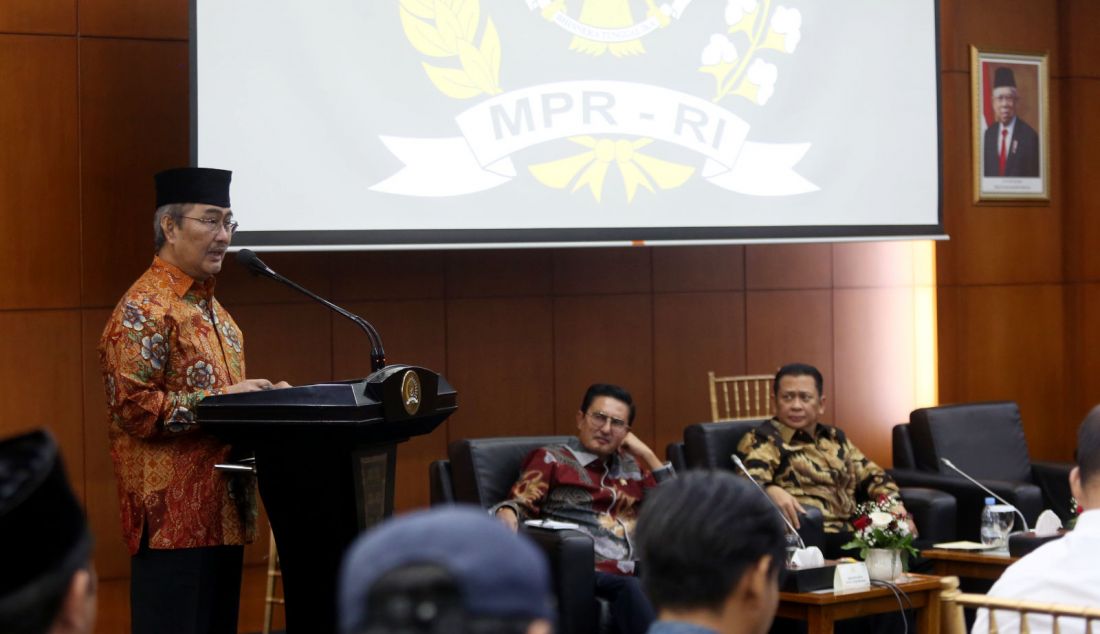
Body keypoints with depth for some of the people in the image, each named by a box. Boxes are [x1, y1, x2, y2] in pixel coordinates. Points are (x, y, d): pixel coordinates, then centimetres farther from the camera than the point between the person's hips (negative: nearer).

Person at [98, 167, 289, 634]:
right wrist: (221, 400, -19)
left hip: (224, 513, 9)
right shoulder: (143, 310, -11)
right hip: (176, 516, -9)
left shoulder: (210, 307, 19)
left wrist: (264, 398, 10)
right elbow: (133, 407, -19)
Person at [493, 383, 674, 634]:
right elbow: (520, 505, 3)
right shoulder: (551, 460, 14)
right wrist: (506, 514, -21)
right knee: (630, 589, -39)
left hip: (635, 573, 4)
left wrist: (647, 454, 20)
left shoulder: (630, 466, 29)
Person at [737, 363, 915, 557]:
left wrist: (896, 506, 3)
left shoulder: (835, 439, 26)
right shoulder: (762, 440, 3)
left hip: (852, 533, 7)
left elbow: (871, 475, 26)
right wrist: (772, 491, -39)